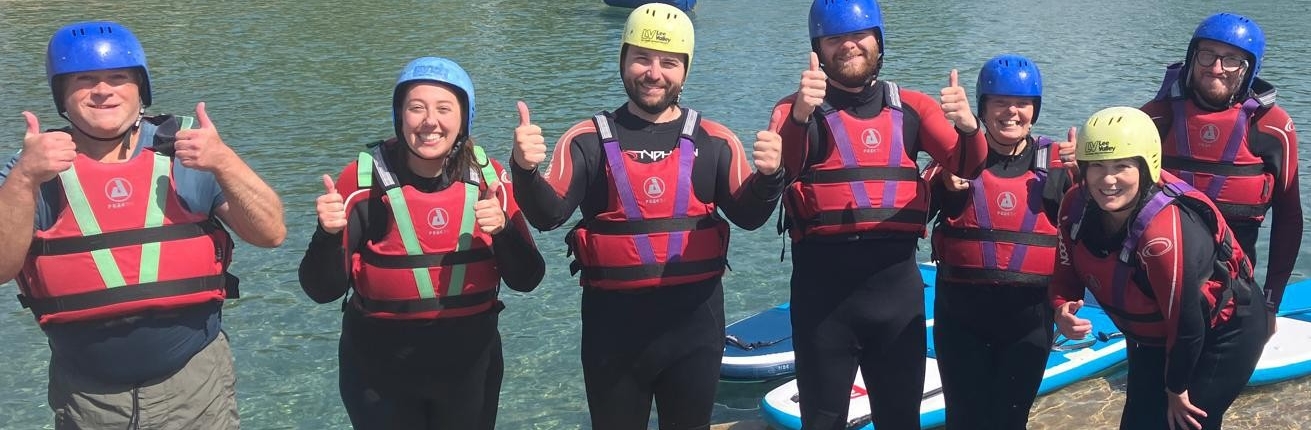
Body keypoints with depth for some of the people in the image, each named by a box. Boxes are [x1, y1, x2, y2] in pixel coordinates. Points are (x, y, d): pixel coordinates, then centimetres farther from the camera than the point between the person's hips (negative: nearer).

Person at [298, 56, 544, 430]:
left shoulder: (488, 178, -7)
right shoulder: (364, 179, -13)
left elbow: (526, 280, -7)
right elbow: (322, 290, -11)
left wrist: (503, 229, -25)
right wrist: (328, 234, -30)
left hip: (470, 370, 2)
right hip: (381, 374, -2)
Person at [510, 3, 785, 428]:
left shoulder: (714, 141, 2)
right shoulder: (588, 139, -1)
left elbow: (747, 215, -5)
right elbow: (548, 215, -10)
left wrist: (768, 176, -26)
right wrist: (525, 169, -30)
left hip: (694, 320, 1)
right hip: (613, 322, -1)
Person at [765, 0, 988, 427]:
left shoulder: (911, 107, 8)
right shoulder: (797, 109, 1)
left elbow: (967, 166, -3)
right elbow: (777, 173, -17)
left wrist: (968, 127, -26)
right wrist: (800, 116, -37)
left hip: (896, 279, 2)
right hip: (823, 282, -2)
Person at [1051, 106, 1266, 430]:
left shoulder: (1165, 231, -39)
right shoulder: (1076, 207, -19)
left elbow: (1187, 326, -29)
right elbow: (1066, 274, -4)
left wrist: (1176, 388, -15)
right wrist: (1062, 309, -27)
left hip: (1222, 335, -7)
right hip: (1153, 337, 7)